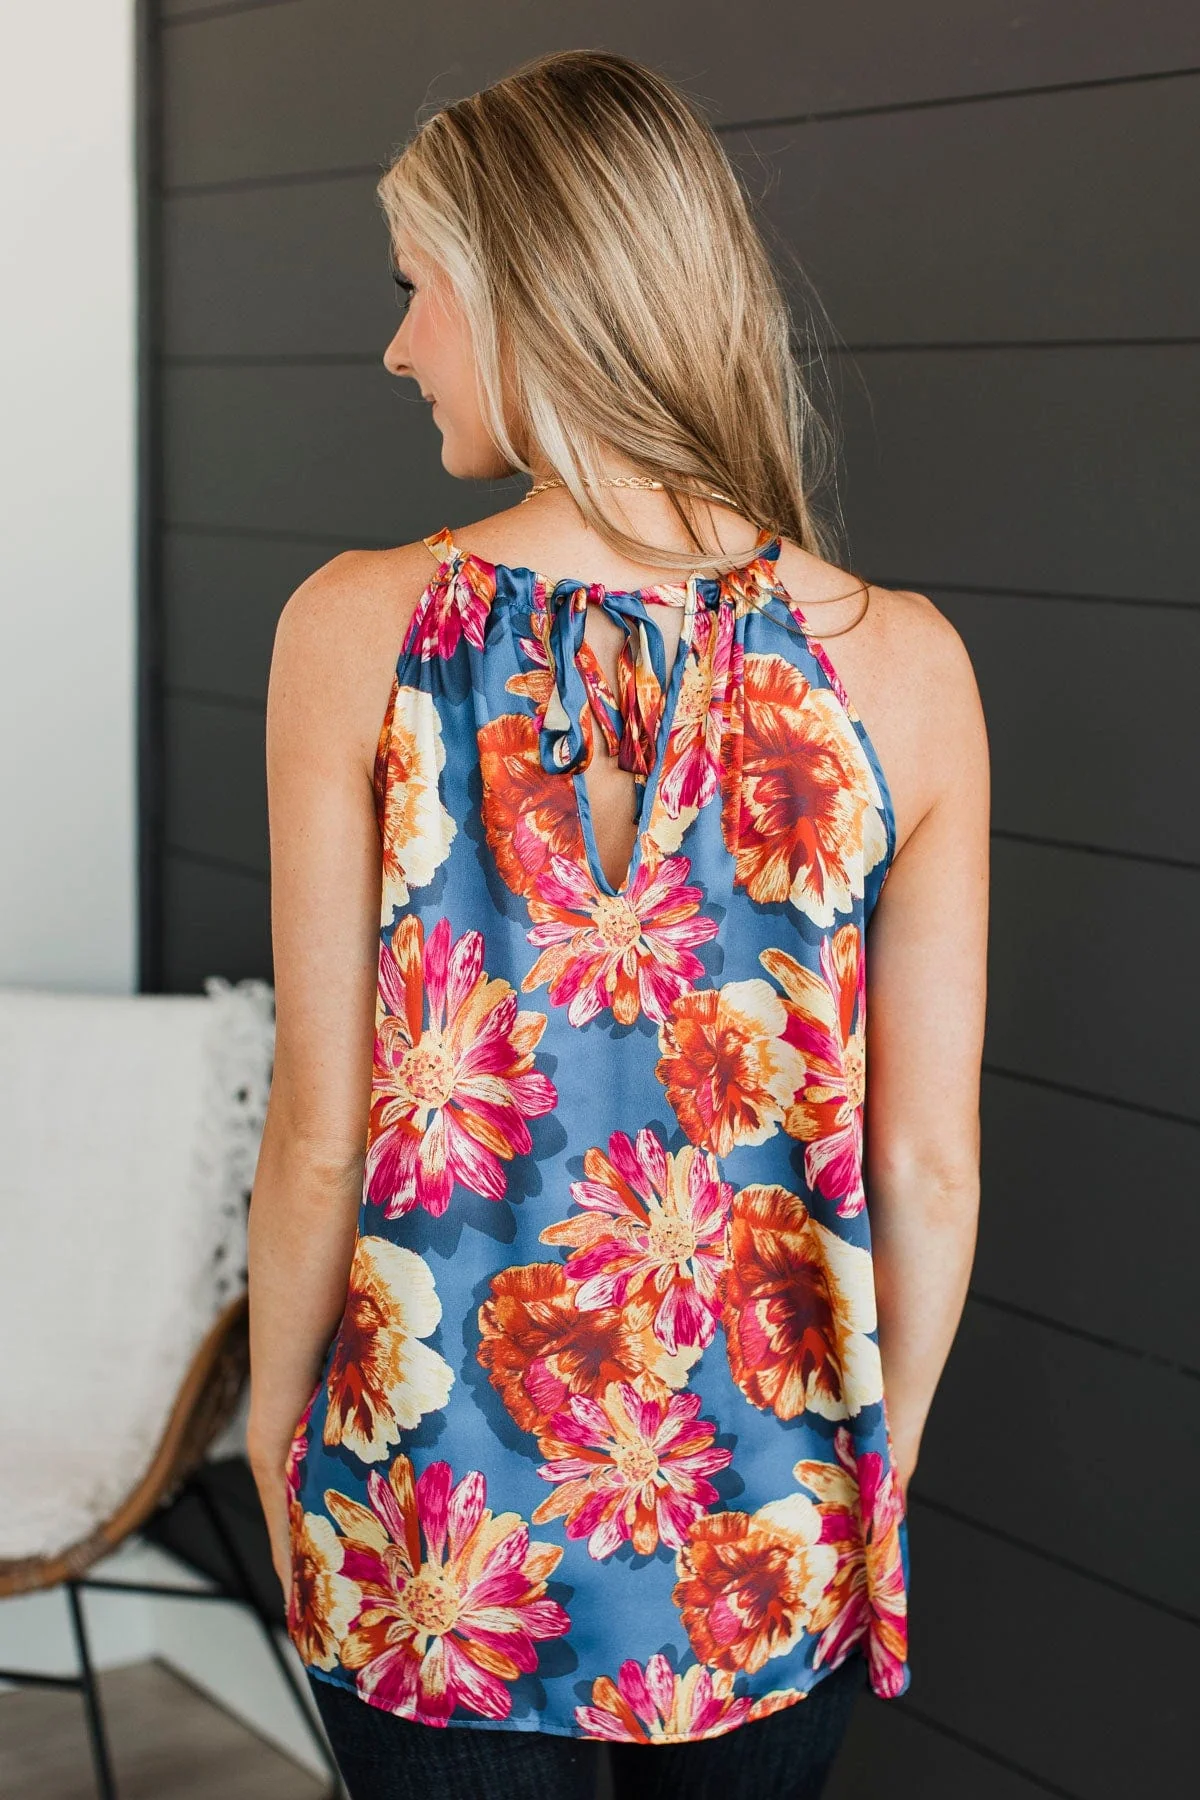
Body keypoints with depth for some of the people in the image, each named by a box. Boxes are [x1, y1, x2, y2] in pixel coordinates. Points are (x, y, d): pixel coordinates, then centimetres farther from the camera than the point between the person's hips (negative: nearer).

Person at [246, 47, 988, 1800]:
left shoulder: (360, 627, -15)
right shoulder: (903, 663, -11)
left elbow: (322, 1140, -11)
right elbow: (927, 1171, -6)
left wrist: (275, 1407, 7)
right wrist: (880, 1454, 11)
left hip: (441, 1536, -1)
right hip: (779, 1549, 1)